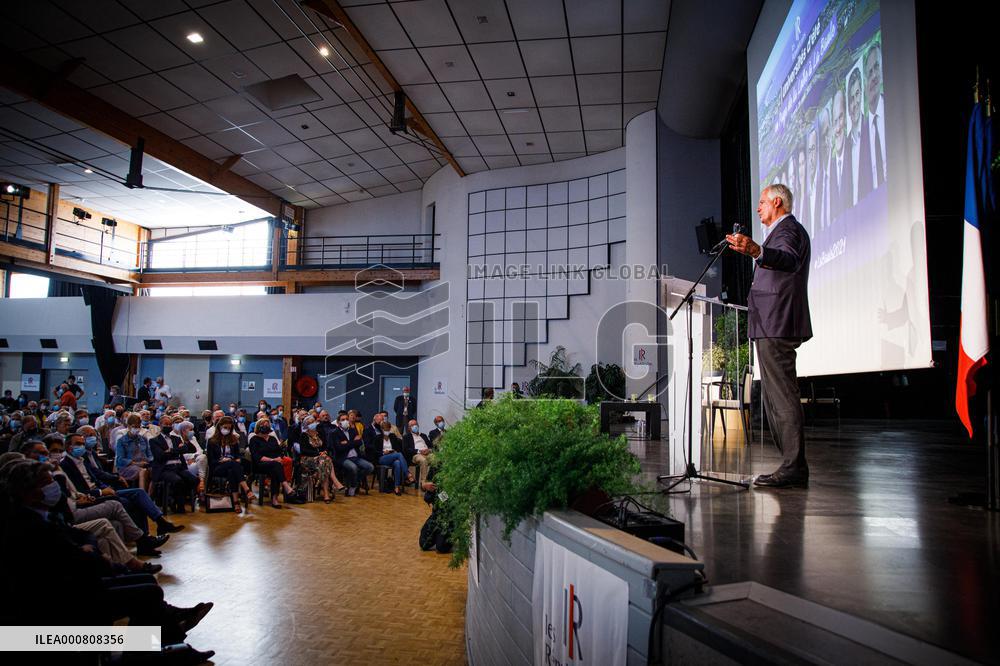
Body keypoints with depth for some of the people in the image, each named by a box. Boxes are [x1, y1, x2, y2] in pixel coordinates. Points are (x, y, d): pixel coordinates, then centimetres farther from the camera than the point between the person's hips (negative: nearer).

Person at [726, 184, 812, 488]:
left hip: (776, 326, -11)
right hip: (776, 326, 11)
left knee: (783, 396, -12)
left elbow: (789, 261, -33)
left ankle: (793, 467, -10)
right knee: (777, 395, 12)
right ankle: (793, 464, 17)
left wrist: (756, 251, -50)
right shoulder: (788, 229, 24)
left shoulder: (787, 229, -10)